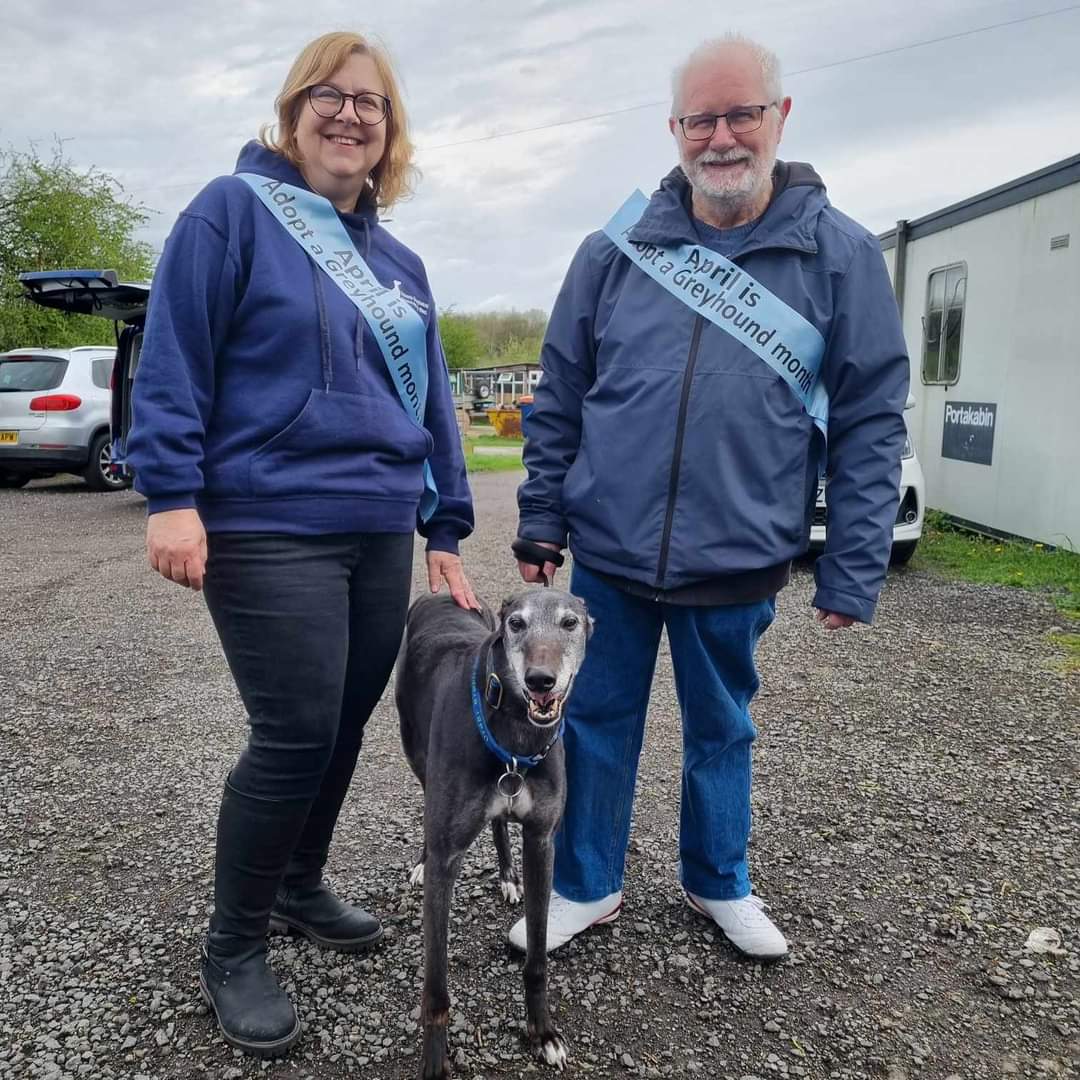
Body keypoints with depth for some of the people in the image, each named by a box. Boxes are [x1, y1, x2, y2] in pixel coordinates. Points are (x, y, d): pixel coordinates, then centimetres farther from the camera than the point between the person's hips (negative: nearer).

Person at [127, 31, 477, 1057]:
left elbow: (430, 402, 17)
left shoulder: (399, 264, 17)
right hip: (269, 529, -6)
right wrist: (171, 494, -16)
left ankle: (299, 889, 36)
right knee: (294, 737, -6)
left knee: (343, 728, 12)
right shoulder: (234, 210, -1)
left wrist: (446, 531, 13)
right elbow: (172, 359, -7)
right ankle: (232, 949, 16)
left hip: (381, 535, 7)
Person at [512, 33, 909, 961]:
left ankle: (718, 883, 41)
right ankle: (587, 887, 34)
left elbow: (870, 424, -2)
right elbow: (559, 401, 7)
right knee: (597, 722, 12)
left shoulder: (841, 256, -2)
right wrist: (540, 522, 5)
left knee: (722, 729, 17)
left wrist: (852, 572, -5)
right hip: (607, 555, 2)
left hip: (738, 565, -1)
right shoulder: (615, 251, 2)